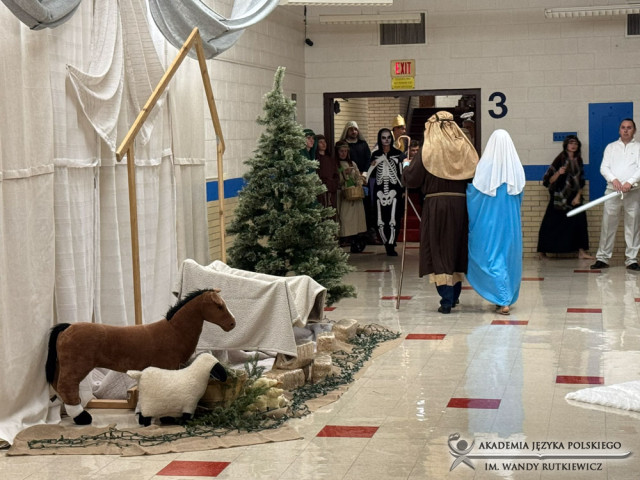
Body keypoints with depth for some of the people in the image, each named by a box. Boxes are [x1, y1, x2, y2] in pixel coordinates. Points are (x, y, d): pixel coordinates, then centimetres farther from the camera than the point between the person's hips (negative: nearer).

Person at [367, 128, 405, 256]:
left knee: (394, 219, -11)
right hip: (380, 190, 2)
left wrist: (403, 189, 0)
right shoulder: (375, 155, 11)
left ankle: (391, 245, -8)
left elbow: (402, 173, 6)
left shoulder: (398, 154, 6)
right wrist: (372, 167, -4)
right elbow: (372, 175, 15)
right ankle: (387, 244, 14)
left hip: (394, 190, -2)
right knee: (381, 220, -2)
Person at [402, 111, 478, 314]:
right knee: (457, 249, 16)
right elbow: (474, 177, 4)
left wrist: (406, 165, 14)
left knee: (439, 251, 1)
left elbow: (411, 179, -5)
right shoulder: (465, 149, 4)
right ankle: (454, 295, 27)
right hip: (460, 205, 4)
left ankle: (446, 300, -6)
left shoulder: (428, 150, -5)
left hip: (435, 205, -3)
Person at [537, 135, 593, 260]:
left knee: (579, 220, -8)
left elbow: (581, 182, 13)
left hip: (574, 198, 5)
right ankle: (542, 251, 6)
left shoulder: (578, 161, 10)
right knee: (552, 224, -4)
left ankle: (581, 251, -5)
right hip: (559, 198, -5)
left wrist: (578, 196, 0)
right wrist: (558, 173, -25)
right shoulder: (560, 160, -6)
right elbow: (549, 181, -8)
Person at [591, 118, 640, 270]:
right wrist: (613, 179, -14)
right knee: (607, 224, -1)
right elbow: (604, 167, 5)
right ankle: (602, 258, 3)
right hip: (612, 190, 1)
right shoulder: (611, 147, 15)